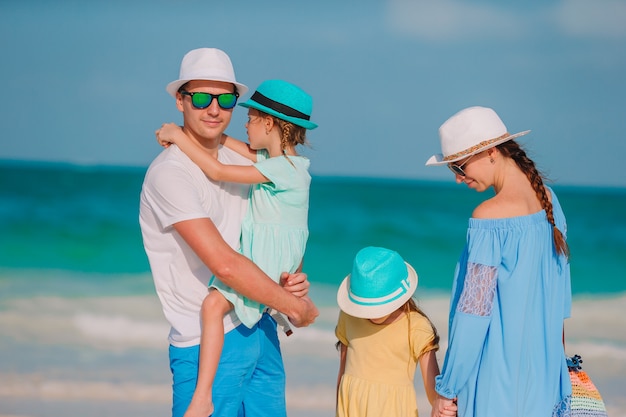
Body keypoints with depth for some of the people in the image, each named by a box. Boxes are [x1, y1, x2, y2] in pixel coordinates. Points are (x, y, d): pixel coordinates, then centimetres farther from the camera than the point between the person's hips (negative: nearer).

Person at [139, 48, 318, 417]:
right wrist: (295, 306, -13)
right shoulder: (170, 174, -16)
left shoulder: (241, 162, 10)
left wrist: (293, 280, -4)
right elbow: (224, 264, -22)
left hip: (261, 332, 7)